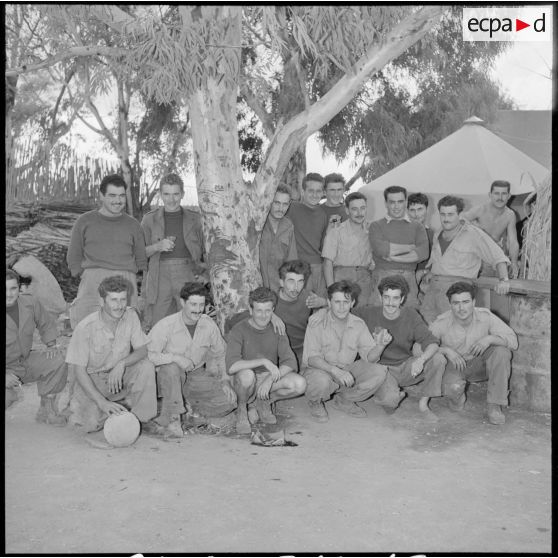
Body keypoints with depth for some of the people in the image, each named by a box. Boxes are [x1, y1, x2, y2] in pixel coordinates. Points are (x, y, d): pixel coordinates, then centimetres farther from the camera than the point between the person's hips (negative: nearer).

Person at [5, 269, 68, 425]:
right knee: (7, 397, -30)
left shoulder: (30, 303, -8)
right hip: (7, 369, -4)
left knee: (57, 361, -20)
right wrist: (5, 376, -28)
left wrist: (52, 345, -1)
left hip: (25, 361, 5)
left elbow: (47, 323, 12)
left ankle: (46, 410, -6)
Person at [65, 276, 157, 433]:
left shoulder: (130, 315, -10)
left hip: (120, 377, 3)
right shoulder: (85, 327, -21)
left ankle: (141, 417, -11)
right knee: (93, 424, -22)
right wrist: (102, 402, -30)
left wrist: (122, 364, -31)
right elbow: (79, 370, -19)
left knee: (147, 366, -26)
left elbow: (142, 350, -9)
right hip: (92, 380, -2)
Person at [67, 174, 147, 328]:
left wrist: (124, 278, 9)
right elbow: (73, 258, 17)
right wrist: (87, 278, 4)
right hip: (92, 282, -1)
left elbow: (141, 260, 22)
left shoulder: (132, 224, 18)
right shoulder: (84, 221, 15)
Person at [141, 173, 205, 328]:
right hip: (160, 279, 0)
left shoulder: (194, 219, 8)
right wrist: (157, 247, -11)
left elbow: (205, 251, 12)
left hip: (188, 276, 0)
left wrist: (204, 273, -5)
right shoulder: (149, 219, 8)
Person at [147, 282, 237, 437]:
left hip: (197, 375, 4)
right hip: (168, 378, -3)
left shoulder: (209, 325, -5)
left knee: (229, 400, -16)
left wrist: (224, 380, -1)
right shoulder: (165, 325, -17)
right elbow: (148, 355, -22)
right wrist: (175, 357, -33)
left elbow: (220, 354, 8)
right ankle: (172, 418, -21)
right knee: (171, 368, -39)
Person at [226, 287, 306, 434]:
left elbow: (290, 363, -11)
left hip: (271, 377, 4)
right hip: (245, 381, -4)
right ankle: (241, 410, -6)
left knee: (300, 384, -23)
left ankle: (263, 402, 4)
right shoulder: (239, 331, -16)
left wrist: (270, 379, -28)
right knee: (246, 374, -39)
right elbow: (231, 366, -31)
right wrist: (264, 361, -34)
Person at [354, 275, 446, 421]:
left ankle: (423, 404, -5)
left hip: (406, 366, 2)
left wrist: (421, 359, -37)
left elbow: (432, 343, -13)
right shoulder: (369, 314, -9)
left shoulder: (411, 316, -6)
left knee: (438, 359, -23)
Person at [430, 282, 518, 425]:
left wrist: (490, 339, -36)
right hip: (454, 365, -2)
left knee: (502, 351, -27)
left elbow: (513, 341, -18)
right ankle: (458, 397, 7)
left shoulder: (485, 316, -18)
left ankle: (494, 405, -17)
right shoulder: (442, 323, -21)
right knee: (452, 388, -35)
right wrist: (446, 350, -31)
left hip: (480, 364, 2)